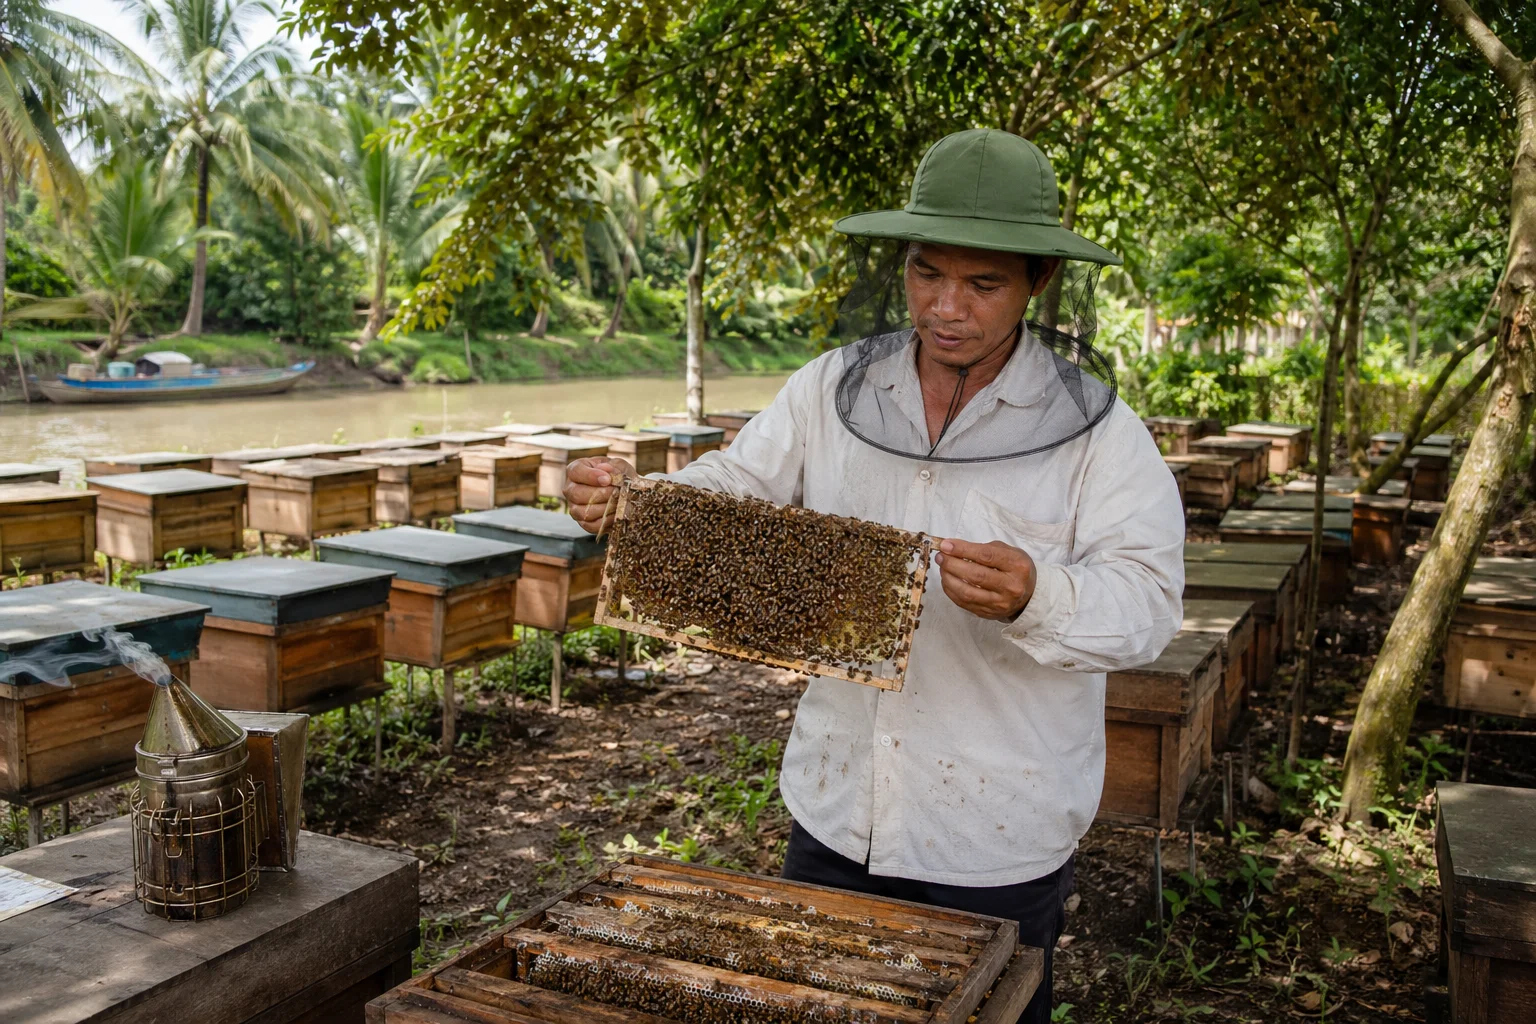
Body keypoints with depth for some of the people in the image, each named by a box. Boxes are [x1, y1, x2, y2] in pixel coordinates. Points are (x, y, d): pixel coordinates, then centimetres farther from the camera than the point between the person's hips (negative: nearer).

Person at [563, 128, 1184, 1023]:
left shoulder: (1100, 430, -9)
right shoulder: (831, 389, 2)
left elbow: (1146, 602, -17)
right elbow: (728, 498, 4)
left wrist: (1036, 599, -37)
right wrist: (627, 499, -16)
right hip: (835, 811, 3)